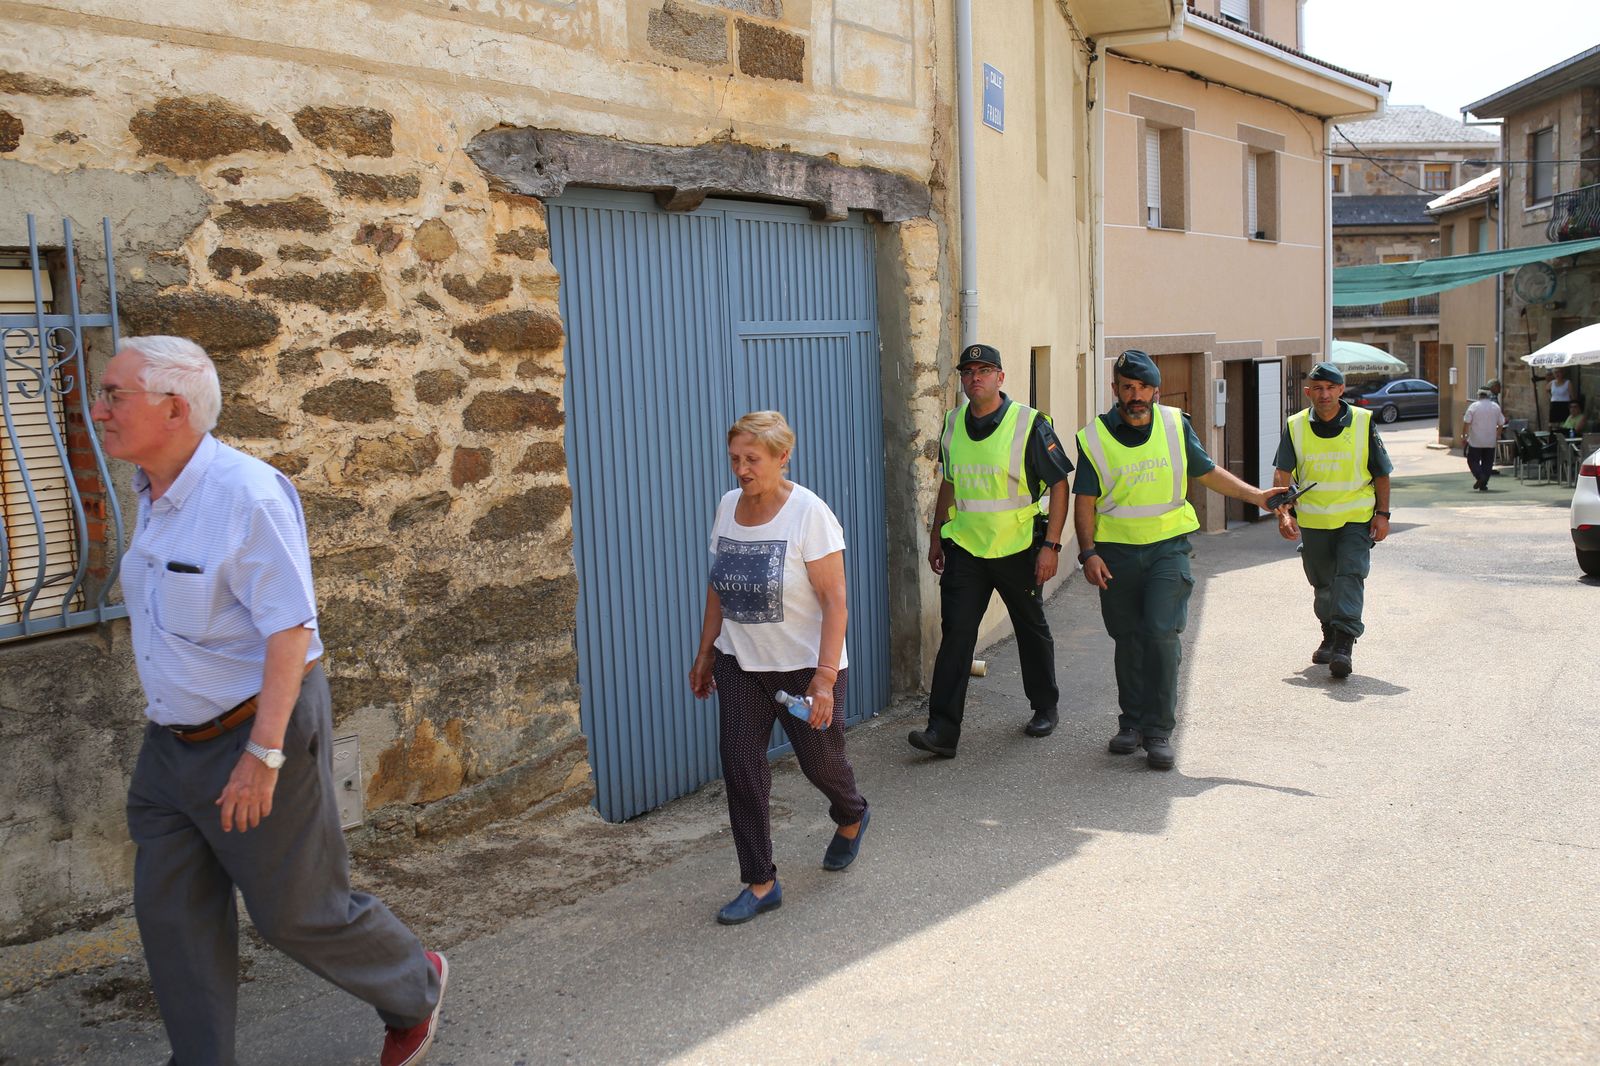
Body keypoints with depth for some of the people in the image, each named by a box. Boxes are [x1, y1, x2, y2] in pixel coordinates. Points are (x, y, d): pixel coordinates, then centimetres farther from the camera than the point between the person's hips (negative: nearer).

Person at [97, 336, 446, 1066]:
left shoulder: (246, 494, -21)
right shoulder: (153, 495, 6)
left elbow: (290, 630, -23)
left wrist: (262, 754, -25)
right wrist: (168, 723, 22)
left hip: (257, 729, -8)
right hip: (173, 742, 8)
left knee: (296, 910, 5)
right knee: (171, 915, 11)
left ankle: (414, 988, 30)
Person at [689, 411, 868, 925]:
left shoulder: (809, 513, -18)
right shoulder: (728, 507, 1)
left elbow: (834, 602, -20)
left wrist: (824, 677, -25)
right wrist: (705, 652, 12)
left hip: (804, 665, -5)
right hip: (741, 665, 5)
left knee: (819, 760, 10)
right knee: (740, 768, -1)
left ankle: (852, 817, 45)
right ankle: (760, 883, 11)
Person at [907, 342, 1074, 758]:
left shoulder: (1029, 424, -9)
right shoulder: (953, 424, 6)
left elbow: (1059, 485, -7)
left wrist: (1051, 545, -13)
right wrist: (936, 537, 17)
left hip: (1018, 548, -3)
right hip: (965, 548, 3)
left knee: (1032, 629, 13)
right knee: (955, 634, -5)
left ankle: (1045, 709, 34)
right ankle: (943, 730, -5)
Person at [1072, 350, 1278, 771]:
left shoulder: (1175, 425, 3)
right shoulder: (1094, 437, -2)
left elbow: (1208, 473, 13)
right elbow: (1084, 501, 0)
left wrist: (1258, 496, 5)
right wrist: (1088, 553, -9)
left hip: (1168, 545, 0)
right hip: (1116, 551, 0)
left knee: (1161, 633, -13)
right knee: (1128, 639, 8)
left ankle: (1159, 731, -5)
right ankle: (1132, 723, 24)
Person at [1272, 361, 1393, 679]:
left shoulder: (1363, 422, -3)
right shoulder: (1296, 426, -1)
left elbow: (1381, 473, 4)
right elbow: (1282, 475, -3)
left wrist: (1382, 513, -1)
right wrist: (1284, 512, -16)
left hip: (1356, 518, -2)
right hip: (1312, 520, 2)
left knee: (1350, 574, -16)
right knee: (1322, 582, 13)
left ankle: (1344, 643, -19)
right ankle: (1329, 636, 33)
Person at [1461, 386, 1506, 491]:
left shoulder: (1473, 406, -8)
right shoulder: (1496, 407, 3)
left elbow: (1466, 423, -10)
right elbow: (1501, 424, 8)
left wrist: (1464, 436, -2)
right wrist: (1498, 436, 21)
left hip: (1475, 441, -3)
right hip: (1490, 441, 3)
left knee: (1473, 460, 6)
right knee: (1487, 462, 10)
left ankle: (1480, 476, -18)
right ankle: (1483, 485, 9)